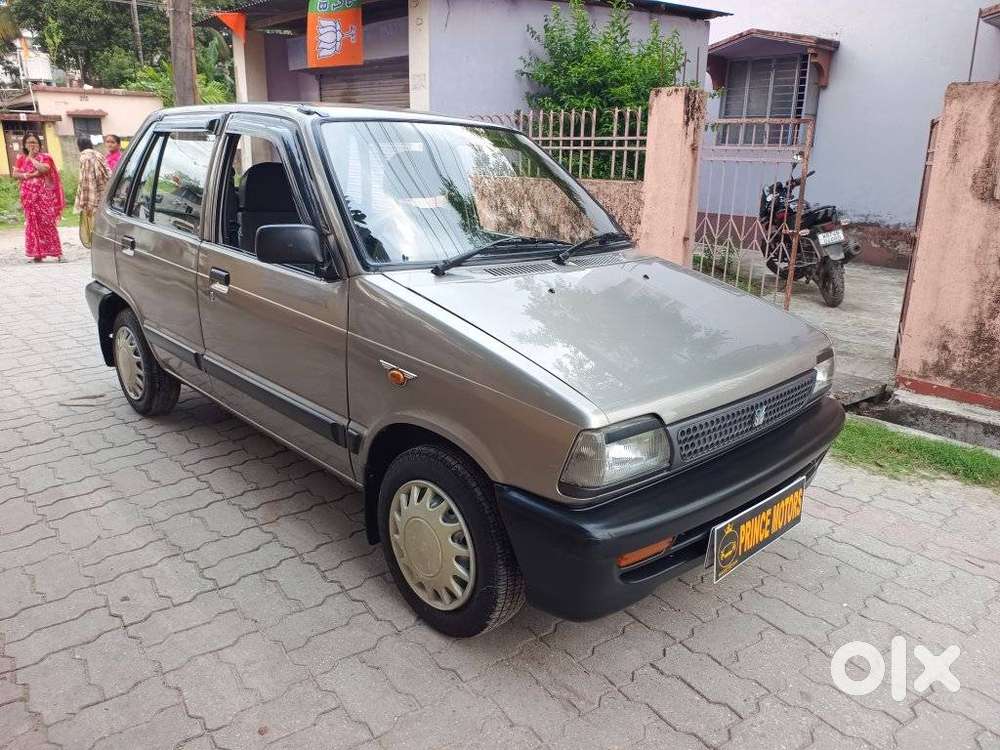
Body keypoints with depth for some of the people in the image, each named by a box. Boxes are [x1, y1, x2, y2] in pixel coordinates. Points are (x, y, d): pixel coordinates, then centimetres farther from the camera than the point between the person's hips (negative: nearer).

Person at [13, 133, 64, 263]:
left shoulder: (45, 157, 2)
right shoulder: (21, 159, 12)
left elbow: (44, 169, -16)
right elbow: (15, 174, 7)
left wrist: (31, 158, -8)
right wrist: (27, 175, -9)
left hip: (44, 195, -4)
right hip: (29, 196, 4)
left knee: (47, 223, -7)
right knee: (33, 223, 3)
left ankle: (57, 252, -6)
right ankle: (37, 253, 6)